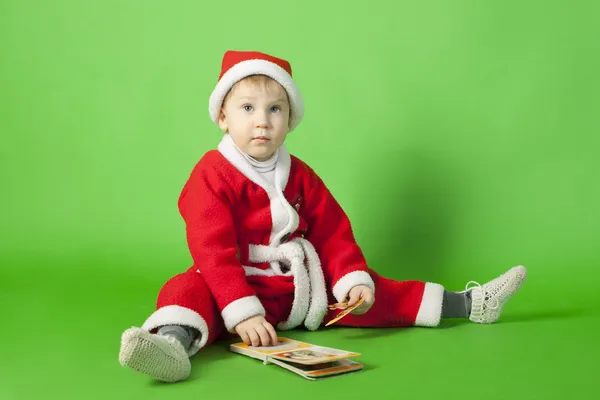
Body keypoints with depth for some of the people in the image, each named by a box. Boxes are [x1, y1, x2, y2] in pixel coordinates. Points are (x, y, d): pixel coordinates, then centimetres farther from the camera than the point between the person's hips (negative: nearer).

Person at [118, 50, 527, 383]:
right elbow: (213, 252, -21)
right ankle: (175, 339, -65)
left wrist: (352, 280, -8)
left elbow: (333, 233, 7)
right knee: (192, 289, -33)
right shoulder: (211, 175, -12)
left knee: (371, 291, 3)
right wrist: (241, 313, -31)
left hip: (303, 287, 5)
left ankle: (466, 304, 11)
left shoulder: (299, 175, 7)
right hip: (238, 286, -5)